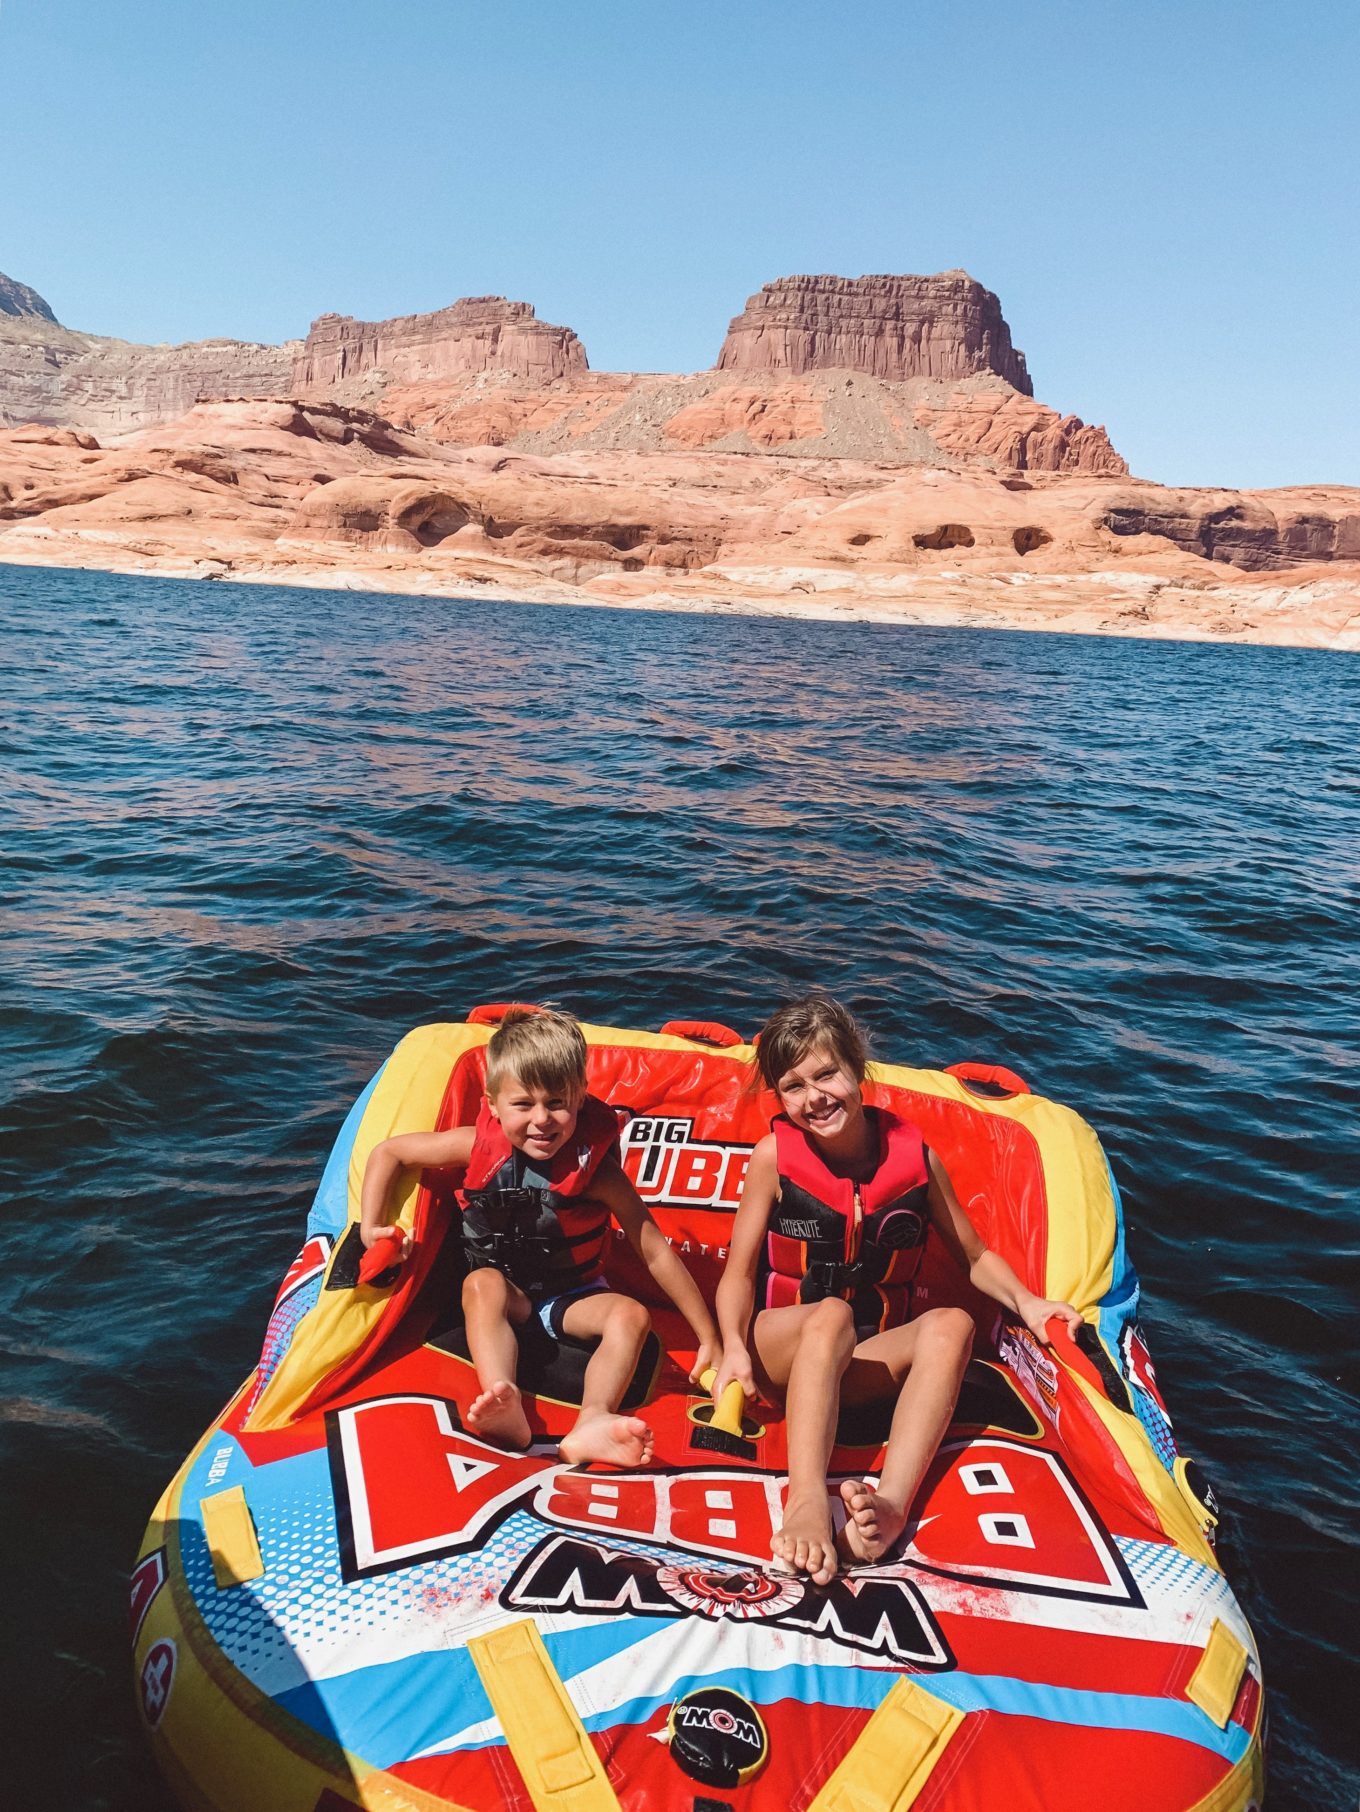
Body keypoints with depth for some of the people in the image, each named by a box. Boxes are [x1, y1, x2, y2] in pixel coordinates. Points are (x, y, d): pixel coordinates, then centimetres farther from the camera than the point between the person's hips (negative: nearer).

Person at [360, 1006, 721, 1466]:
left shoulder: (595, 1170, -21)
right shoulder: (478, 1146, -17)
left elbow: (656, 1253, -18)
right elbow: (387, 1152, -4)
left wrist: (709, 1338, -17)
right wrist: (369, 1227, -14)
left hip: (573, 1296, 0)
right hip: (504, 1290, 0)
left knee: (632, 1315, -28)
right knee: (482, 1283, -33)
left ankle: (592, 1422, -50)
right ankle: (505, 1407, -54)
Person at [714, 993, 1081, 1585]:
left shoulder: (913, 1153, -2)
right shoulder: (774, 1157, -6)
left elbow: (974, 1255, 9)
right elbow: (739, 1271, -3)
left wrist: (1026, 1303, -9)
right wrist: (734, 1346, -21)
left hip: (869, 1362, 2)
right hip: (784, 1351, -2)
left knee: (952, 1324, -27)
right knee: (829, 1316, -35)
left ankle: (893, 1502, -46)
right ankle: (807, 1504, -50)